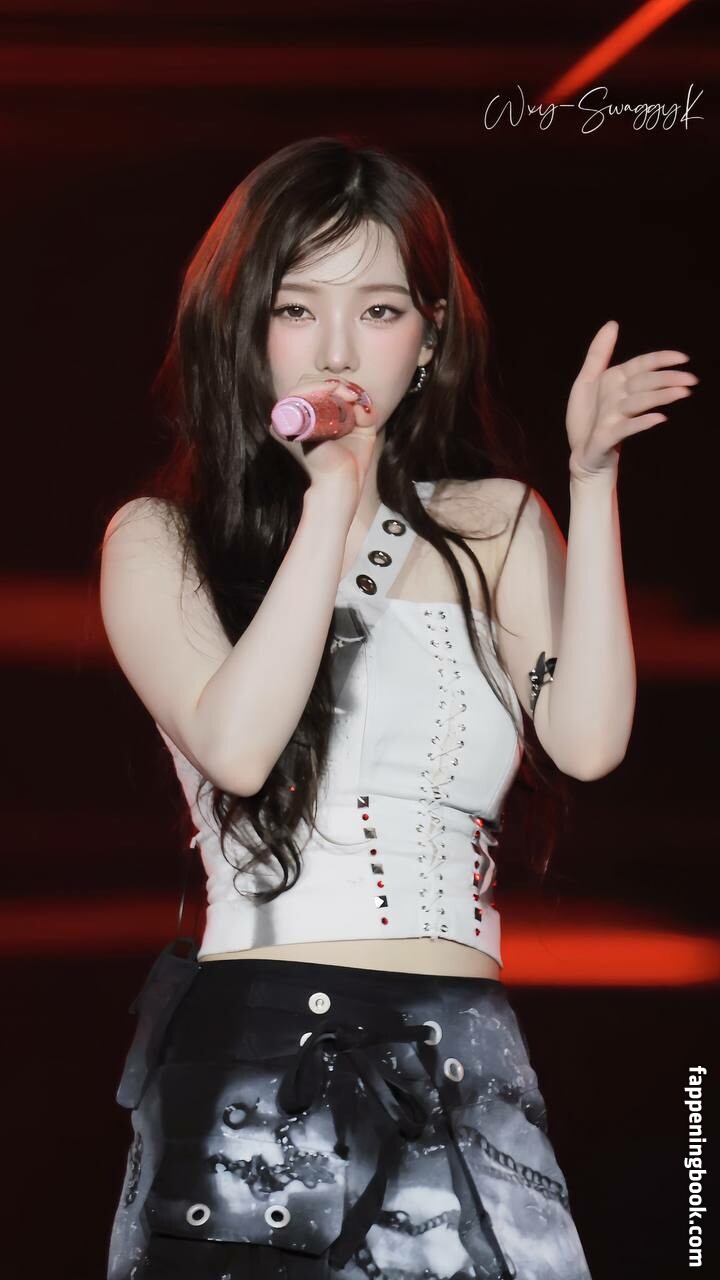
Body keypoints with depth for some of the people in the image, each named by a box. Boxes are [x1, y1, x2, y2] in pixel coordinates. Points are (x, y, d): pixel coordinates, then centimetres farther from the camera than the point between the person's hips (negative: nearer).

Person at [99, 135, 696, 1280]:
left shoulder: (496, 526, 11)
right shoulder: (159, 540, 5)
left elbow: (587, 742, -4)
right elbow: (236, 747, -13)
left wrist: (594, 484, -5)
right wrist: (332, 499, -12)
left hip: (463, 1072, 2)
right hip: (246, 1057, -2)